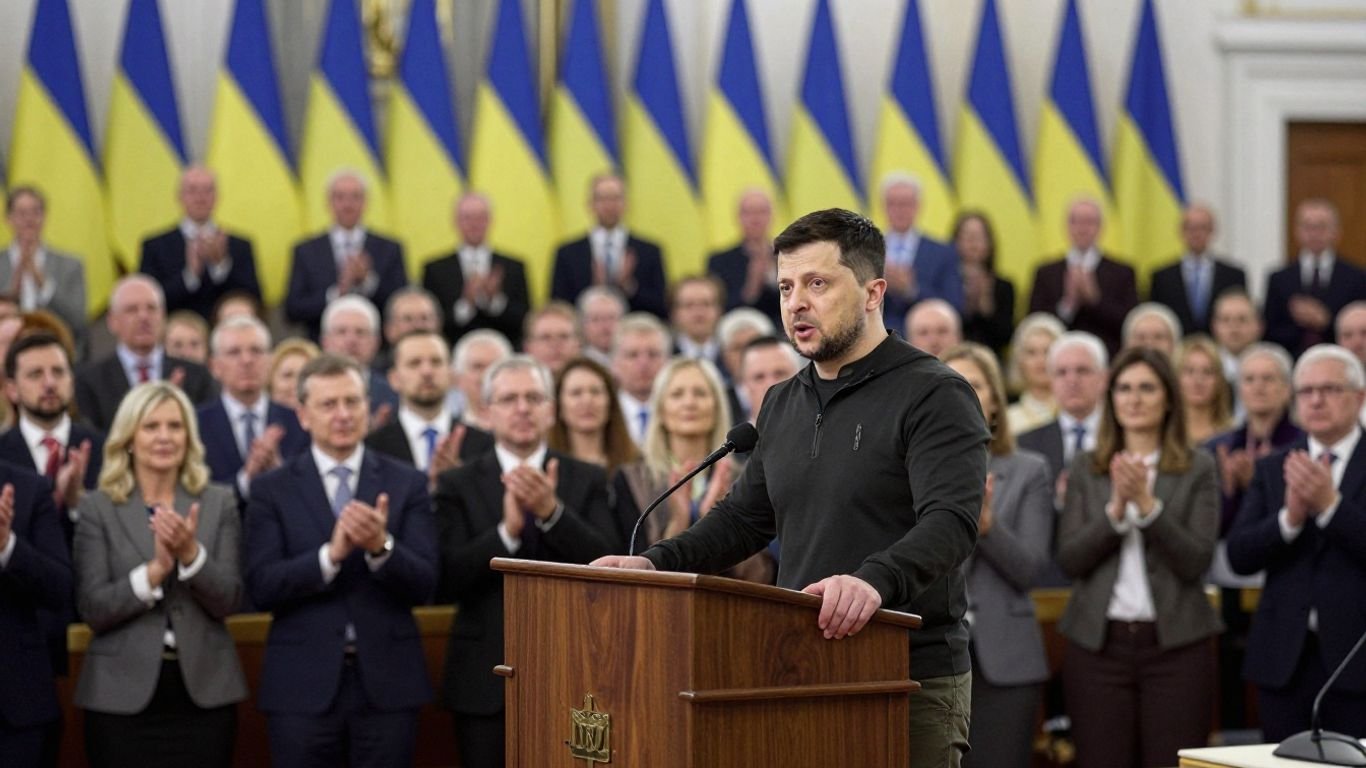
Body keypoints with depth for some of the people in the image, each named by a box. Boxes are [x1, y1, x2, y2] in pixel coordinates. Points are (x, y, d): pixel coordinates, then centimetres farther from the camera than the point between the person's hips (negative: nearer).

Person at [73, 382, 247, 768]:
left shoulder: (219, 503, 5)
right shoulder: (98, 508, 1)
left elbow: (228, 600, -2)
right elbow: (92, 609, -6)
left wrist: (191, 553, -18)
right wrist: (154, 570, -19)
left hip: (204, 690, 1)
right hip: (122, 693, -1)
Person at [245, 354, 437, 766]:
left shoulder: (407, 484, 5)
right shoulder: (272, 490, 3)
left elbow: (423, 585, -2)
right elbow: (261, 588, -7)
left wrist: (381, 546, -22)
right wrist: (331, 554, -20)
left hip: (386, 682, 1)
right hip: (304, 685, -1)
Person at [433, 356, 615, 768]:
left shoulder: (588, 481, 8)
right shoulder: (459, 485, 5)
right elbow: (447, 581, -5)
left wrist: (552, 511, -19)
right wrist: (507, 531, -20)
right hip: (486, 682, 0)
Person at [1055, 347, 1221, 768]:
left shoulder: (1198, 469, 3)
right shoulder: (1085, 468, 9)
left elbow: (1196, 562, -6)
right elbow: (1069, 559, 1)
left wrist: (1148, 504, -16)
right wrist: (1115, 509, -13)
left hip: (1176, 643, -1)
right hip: (1097, 642, 2)